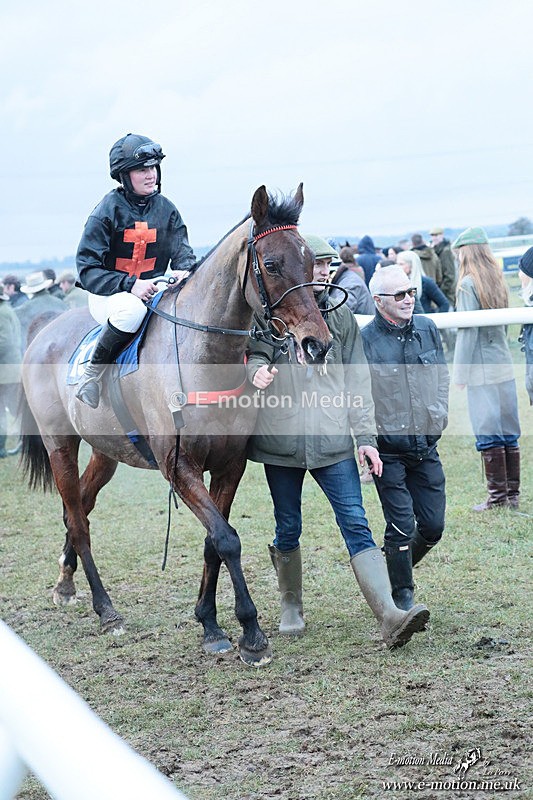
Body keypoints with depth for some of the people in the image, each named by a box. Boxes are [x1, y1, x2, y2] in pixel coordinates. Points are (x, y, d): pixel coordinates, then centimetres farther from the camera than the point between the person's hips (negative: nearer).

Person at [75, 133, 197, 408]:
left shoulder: (166, 209, 5)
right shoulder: (108, 210, -10)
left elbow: (183, 253, 5)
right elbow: (87, 270, -13)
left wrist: (183, 271, -21)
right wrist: (130, 285, -27)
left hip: (155, 291, 5)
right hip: (108, 295, -5)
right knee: (132, 310, -39)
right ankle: (92, 373, -19)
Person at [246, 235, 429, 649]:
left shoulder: (341, 316, 11)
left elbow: (358, 381, 11)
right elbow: (257, 352, -1)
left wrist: (366, 437, 4)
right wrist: (258, 370, -27)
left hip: (332, 442, 1)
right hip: (281, 440, -1)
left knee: (357, 526, -8)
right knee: (288, 529, 9)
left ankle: (391, 617, -19)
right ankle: (292, 607, 30)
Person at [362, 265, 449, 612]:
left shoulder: (428, 329, 4)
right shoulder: (365, 340, -12)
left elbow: (442, 375, 16)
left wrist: (439, 415, 7)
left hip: (426, 446, 5)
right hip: (388, 450, -5)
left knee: (433, 526, 8)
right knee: (402, 525, -6)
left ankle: (395, 567, 34)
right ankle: (402, 596, 10)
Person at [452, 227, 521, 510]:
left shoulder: (468, 284, -12)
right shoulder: (497, 279, 10)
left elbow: (468, 330, -13)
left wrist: (460, 372, -8)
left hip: (482, 369, -7)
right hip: (504, 365, 7)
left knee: (488, 433, -1)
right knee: (509, 432, 9)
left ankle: (498, 495, 2)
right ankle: (513, 494, 14)